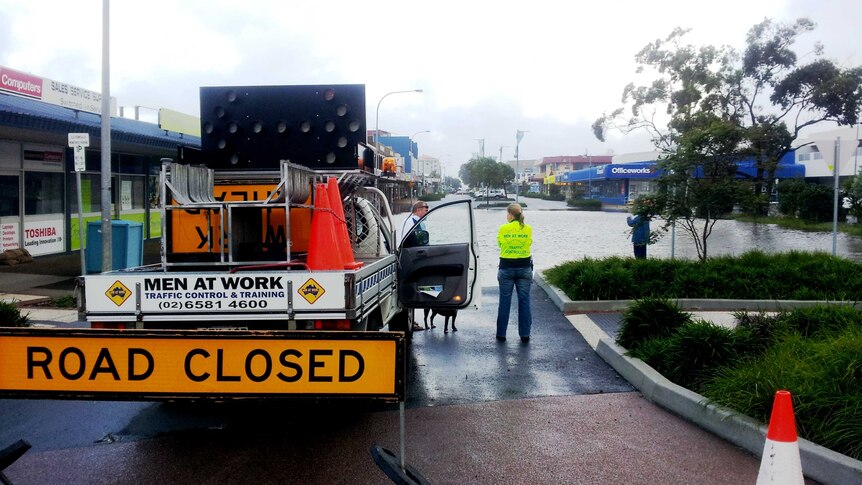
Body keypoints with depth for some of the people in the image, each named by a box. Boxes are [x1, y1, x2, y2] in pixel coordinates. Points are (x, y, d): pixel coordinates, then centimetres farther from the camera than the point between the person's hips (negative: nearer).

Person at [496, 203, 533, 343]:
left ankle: (501, 334, 13)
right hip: (524, 268, 1)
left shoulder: (503, 229, -9)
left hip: (506, 268, -1)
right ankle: (525, 334, 11)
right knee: (524, 301, 8)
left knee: (504, 301, 8)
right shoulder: (528, 229, -3)